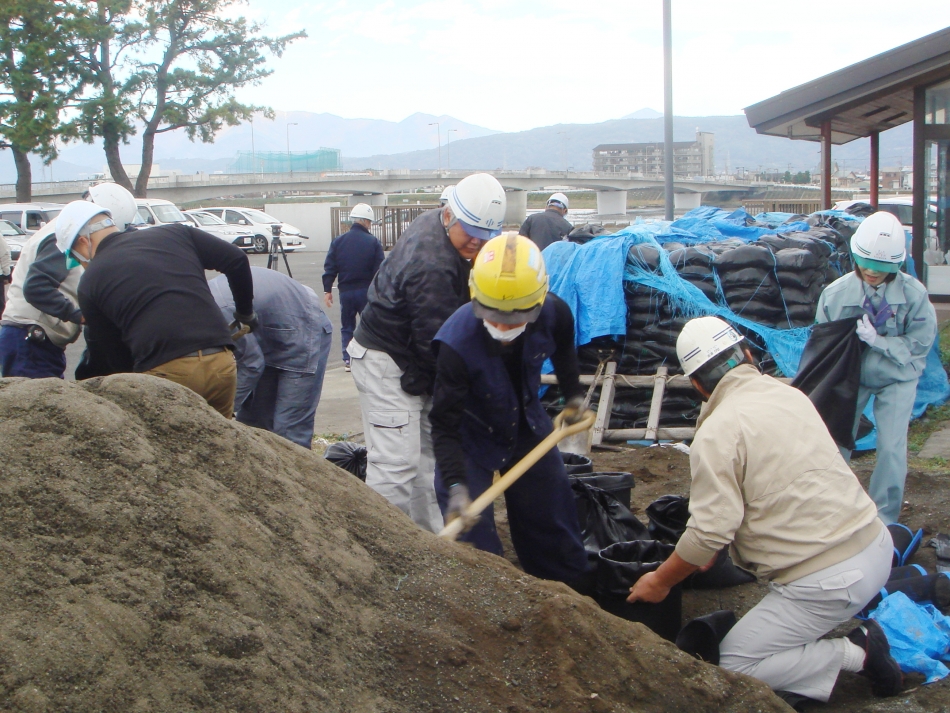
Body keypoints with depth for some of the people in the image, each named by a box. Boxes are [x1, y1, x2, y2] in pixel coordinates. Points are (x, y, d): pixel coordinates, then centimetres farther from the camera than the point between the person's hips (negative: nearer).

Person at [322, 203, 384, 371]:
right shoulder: (373, 242, -6)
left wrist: (327, 290, 6)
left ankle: (348, 360, 10)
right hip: (366, 291, -2)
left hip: (346, 291, 2)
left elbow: (329, 268, 1)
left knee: (347, 326, 13)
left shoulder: (339, 241, 1)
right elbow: (379, 270, -7)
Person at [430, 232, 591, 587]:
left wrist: (574, 394, 4)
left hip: (527, 425, 4)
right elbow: (445, 425, -32)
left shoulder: (553, 314, -24)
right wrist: (456, 486, -41)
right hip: (472, 435, -4)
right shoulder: (457, 341, -36)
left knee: (554, 522, 15)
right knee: (471, 535, -12)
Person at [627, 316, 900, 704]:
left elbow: (710, 531, -16)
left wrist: (660, 581, 1)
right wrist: (707, 550, 28)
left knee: (735, 665, 7)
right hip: (877, 545, 8)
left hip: (828, 579, -8)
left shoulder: (718, 433, -14)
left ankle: (856, 653, -1)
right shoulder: (791, 395, 10)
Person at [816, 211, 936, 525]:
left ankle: (884, 520, 10)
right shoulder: (836, 293, -16)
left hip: (896, 380, -2)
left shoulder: (914, 295, -20)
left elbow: (917, 346, -17)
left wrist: (877, 341, -28)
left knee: (891, 448, -7)